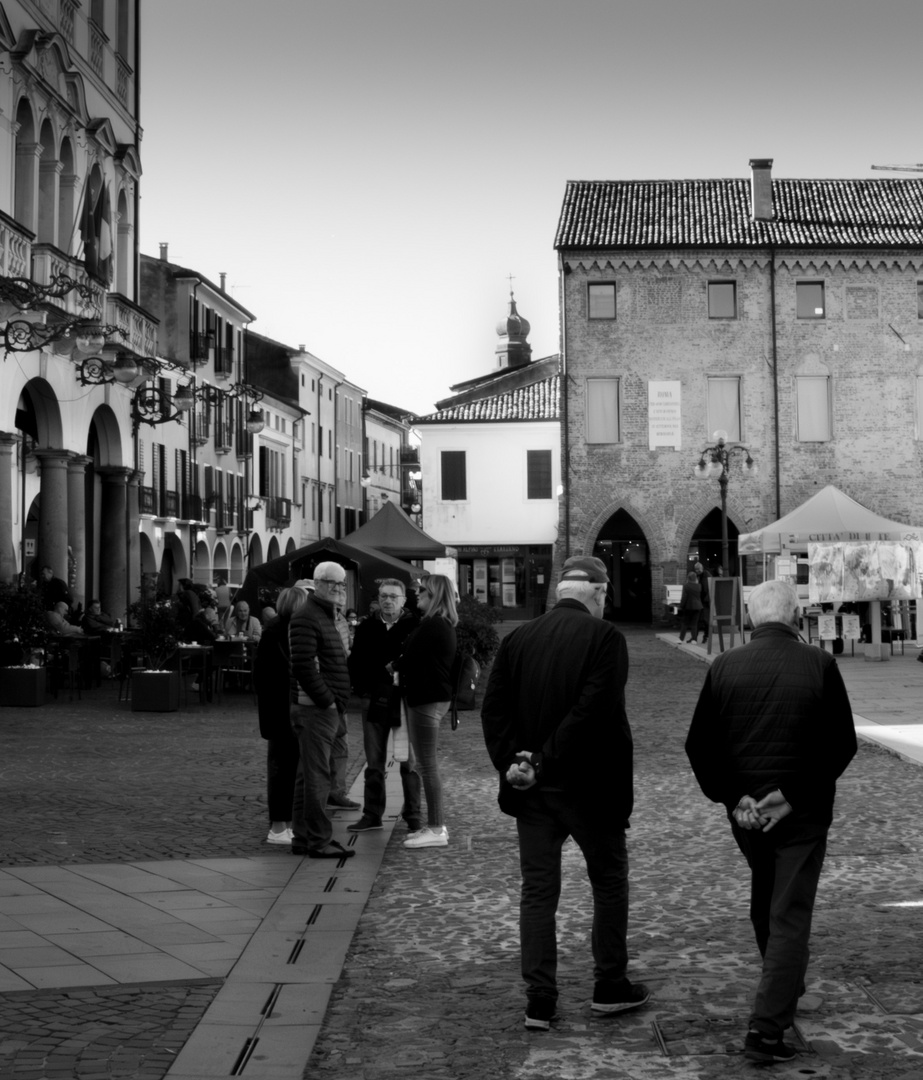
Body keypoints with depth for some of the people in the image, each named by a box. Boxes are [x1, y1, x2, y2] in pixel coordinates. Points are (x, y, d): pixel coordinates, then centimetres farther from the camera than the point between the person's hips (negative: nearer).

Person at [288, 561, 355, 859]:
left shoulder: (326, 616, 20)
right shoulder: (306, 618, -13)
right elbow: (303, 667, -22)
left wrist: (337, 704, 16)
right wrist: (326, 700, -17)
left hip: (329, 709, 10)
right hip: (314, 709, -10)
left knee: (315, 775, 14)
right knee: (317, 776, -6)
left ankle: (303, 836, 21)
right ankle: (319, 841, -2)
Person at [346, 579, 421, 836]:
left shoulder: (414, 626, -4)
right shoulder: (366, 628, 6)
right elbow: (355, 662, 9)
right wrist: (361, 690, -1)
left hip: (406, 701, -3)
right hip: (374, 702, 3)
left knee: (409, 762, 3)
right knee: (374, 763, 9)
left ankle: (412, 814, 12)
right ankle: (372, 814, 17)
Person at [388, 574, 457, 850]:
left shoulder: (431, 626, -17)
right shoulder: (444, 625, 15)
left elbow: (410, 658, -14)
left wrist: (392, 666, 3)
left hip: (426, 700, -11)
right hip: (435, 696, 11)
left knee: (427, 765, -6)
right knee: (428, 765, 15)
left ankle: (436, 829, -4)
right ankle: (436, 825, 20)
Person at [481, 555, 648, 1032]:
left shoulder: (517, 639, 4)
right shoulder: (604, 637, -10)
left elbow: (492, 709, -3)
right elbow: (593, 709, -20)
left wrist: (511, 762, -8)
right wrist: (547, 761, -16)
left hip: (531, 791, 4)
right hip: (589, 787, -4)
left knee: (537, 889, 8)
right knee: (609, 880, 15)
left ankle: (539, 1000, 8)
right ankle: (610, 986, 22)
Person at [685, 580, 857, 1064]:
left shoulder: (724, 667, -3)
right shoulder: (819, 665, -10)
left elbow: (698, 746, -4)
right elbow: (841, 744, -12)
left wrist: (733, 798, -3)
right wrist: (793, 797, -9)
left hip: (745, 811, 3)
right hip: (802, 814, -3)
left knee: (764, 904, 24)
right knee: (790, 915, 1)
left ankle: (784, 986, 44)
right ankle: (767, 1027, -7)